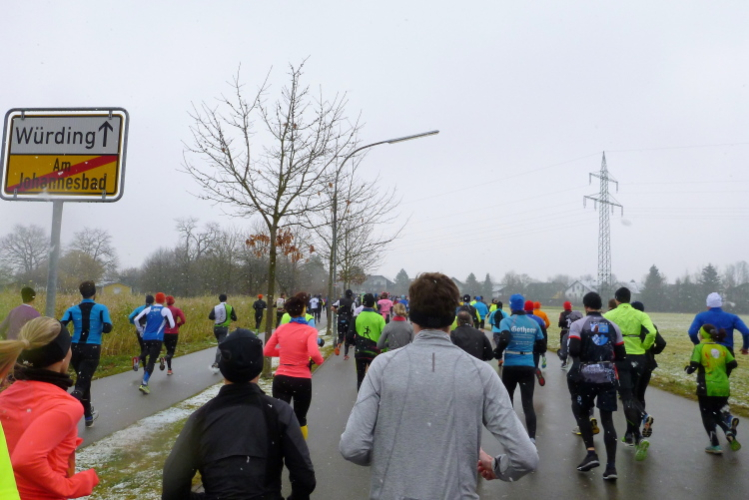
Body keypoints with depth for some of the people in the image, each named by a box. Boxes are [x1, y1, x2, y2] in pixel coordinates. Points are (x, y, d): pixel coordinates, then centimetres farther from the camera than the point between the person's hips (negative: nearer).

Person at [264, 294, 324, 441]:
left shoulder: (281, 329, 1)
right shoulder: (309, 331, -11)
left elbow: (266, 351, 6)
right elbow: (314, 354, -26)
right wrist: (320, 360, -5)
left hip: (281, 379, 2)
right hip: (302, 380, -2)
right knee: (300, 419, 19)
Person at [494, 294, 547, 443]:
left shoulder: (507, 321, -7)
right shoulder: (534, 323, 5)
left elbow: (504, 340, -23)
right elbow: (542, 347, 8)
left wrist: (497, 354, -6)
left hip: (510, 366, -2)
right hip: (528, 367, 2)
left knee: (507, 399, 19)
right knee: (528, 403, 1)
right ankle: (532, 438, -12)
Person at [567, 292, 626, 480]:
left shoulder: (578, 324, -4)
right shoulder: (613, 326, 9)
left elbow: (574, 350, -16)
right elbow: (621, 356, 9)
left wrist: (580, 357, 6)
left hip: (586, 375, -3)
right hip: (608, 376, 3)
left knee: (581, 412, 18)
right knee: (607, 420, 8)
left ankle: (591, 453, 8)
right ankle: (611, 466, 5)